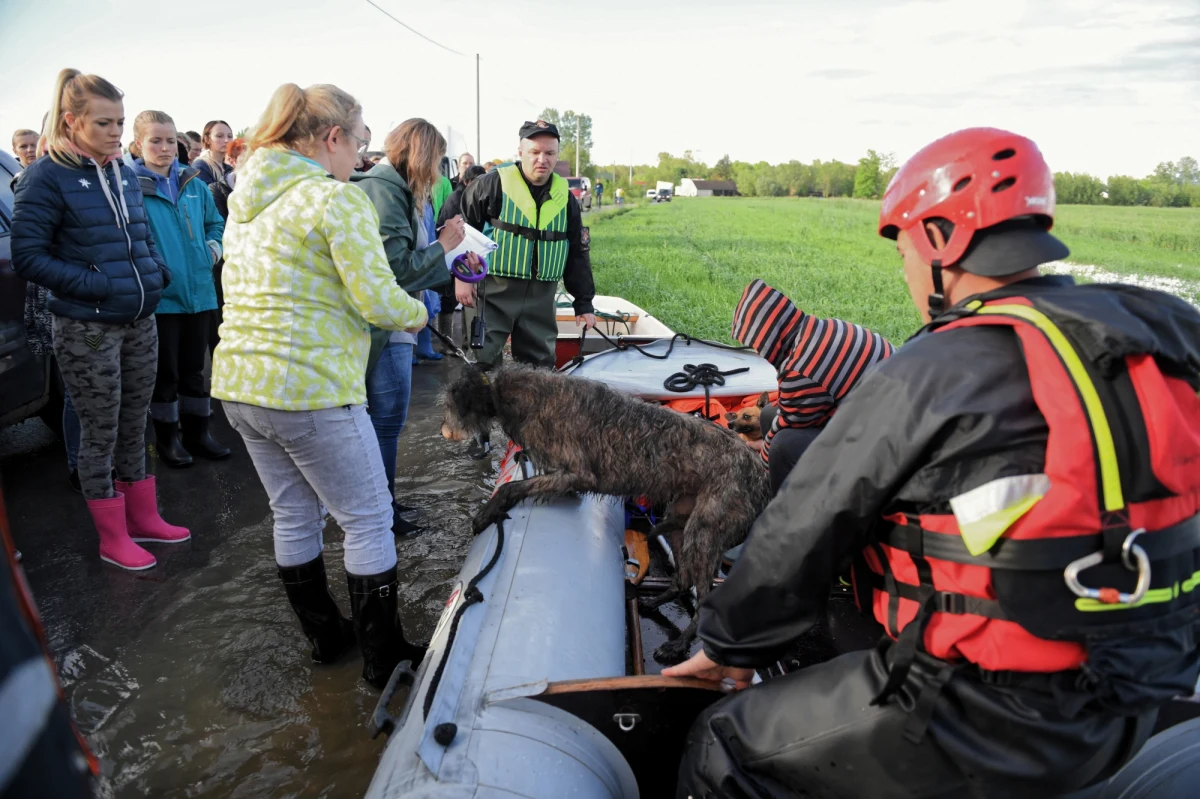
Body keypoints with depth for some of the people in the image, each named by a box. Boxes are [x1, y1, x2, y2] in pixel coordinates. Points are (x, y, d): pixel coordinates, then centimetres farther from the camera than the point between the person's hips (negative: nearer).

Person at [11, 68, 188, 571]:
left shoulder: (123, 173, 8)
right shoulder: (46, 177, -10)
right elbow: (28, 256, -12)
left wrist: (156, 272, 2)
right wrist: (93, 284, -20)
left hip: (140, 322, 6)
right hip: (87, 330, -6)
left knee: (134, 426, 16)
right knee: (100, 435, 5)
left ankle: (143, 518, 31)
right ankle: (113, 538, 20)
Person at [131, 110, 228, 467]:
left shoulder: (194, 184, 7)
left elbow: (215, 222, 20)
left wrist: (214, 246, 2)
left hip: (198, 291, 4)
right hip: (159, 296, -4)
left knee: (194, 368, 15)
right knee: (165, 371, 7)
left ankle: (197, 432, 27)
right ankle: (167, 437, 22)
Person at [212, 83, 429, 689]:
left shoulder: (245, 197, 13)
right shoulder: (337, 198, -13)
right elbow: (375, 297, -19)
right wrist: (416, 314, 2)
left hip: (238, 382, 9)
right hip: (310, 390, -9)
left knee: (293, 515, 19)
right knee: (368, 520, 6)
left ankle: (324, 636, 35)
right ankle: (383, 656, 18)